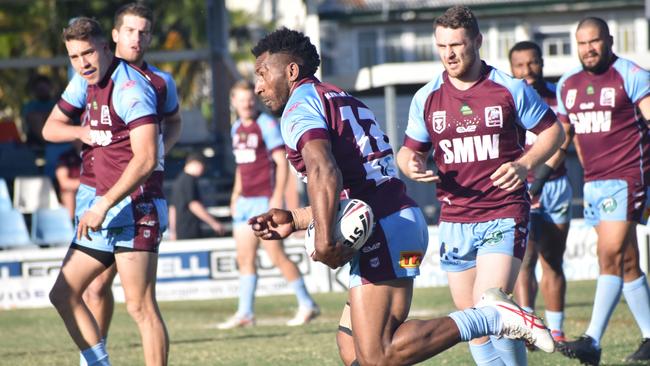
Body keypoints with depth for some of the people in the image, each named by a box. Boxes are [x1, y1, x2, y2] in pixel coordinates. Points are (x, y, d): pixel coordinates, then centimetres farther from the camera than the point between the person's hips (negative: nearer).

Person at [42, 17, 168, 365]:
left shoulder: (130, 88, -17)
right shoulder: (85, 81, 11)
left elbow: (146, 159, -25)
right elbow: (51, 127, 22)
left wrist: (104, 206, -25)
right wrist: (83, 132, -1)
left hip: (136, 207, -9)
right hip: (103, 207, 9)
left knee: (140, 306, -14)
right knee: (63, 294, 9)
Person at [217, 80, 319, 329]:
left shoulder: (267, 124, -8)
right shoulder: (237, 128, 14)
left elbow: (282, 162, -12)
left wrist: (277, 197, -19)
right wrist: (236, 195, 19)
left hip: (265, 200, -8)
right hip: (245, 202, 8)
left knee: (276, 256, -8)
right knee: (244, 259, 4)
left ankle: (307, 305, 0)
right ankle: (245, 313, 6)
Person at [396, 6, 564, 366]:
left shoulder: (510, 89, -2)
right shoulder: (426, 98, 5)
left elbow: (552, 130, 7)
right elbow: (409, 149, 15)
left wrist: (525, 165, -11)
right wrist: (411, 165, -10)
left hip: (504, 217, -4)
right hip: (455, 223, 4)